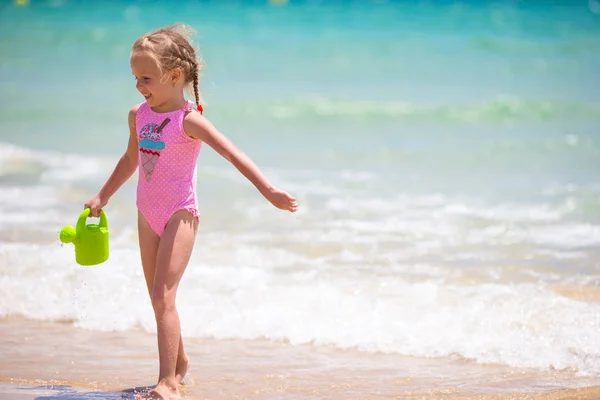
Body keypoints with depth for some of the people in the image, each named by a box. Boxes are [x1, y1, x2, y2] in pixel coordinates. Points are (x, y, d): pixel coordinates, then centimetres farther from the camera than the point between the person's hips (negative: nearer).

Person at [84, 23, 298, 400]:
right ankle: (180, 362, 33)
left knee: (163, 296, -16)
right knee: (158, 298, 14)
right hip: (148, 214, 7)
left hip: (180, 214, -7)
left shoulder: (189, 120, -16)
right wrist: (102, 196, 28)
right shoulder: (138, 114, 4)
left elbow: (233, 154, -21)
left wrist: (268, 190, -29)